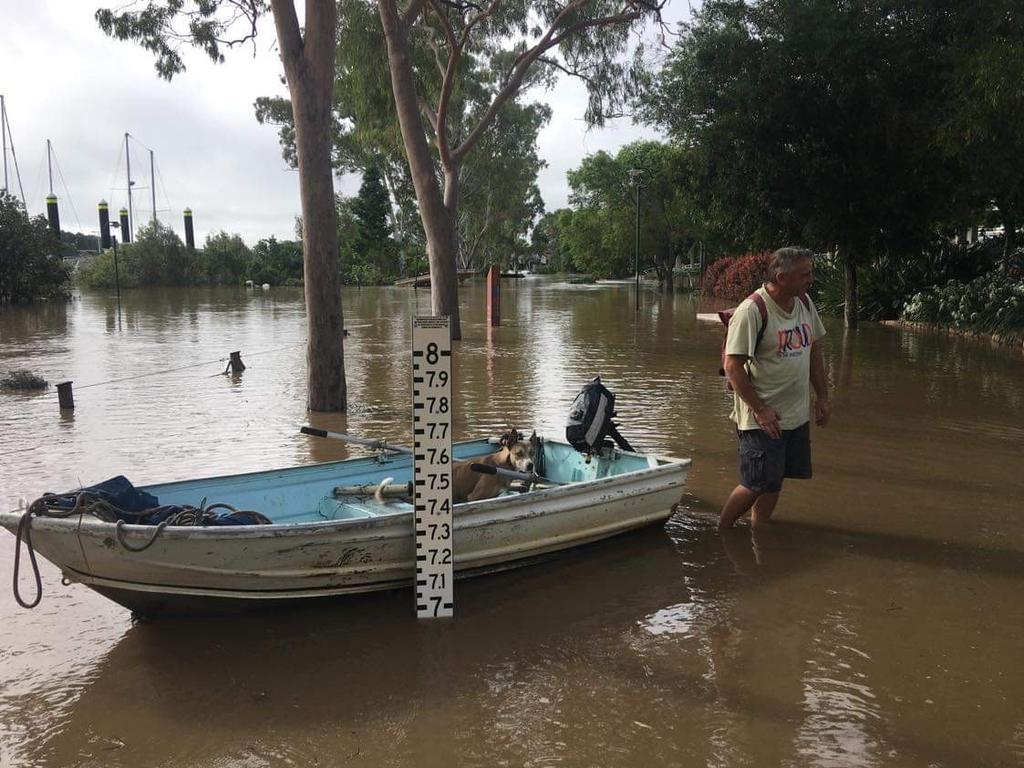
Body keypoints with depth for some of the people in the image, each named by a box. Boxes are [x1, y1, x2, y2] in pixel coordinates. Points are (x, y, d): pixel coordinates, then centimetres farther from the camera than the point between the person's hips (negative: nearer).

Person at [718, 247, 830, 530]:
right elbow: (732, 365, -19)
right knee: (756, 485, -3)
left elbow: (813, 349, 18)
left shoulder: (804, 302, 7)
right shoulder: (752, 310, -18)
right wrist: (759, 409, -20)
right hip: (764, 418, -7)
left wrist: (822, 397, 15)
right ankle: (719, 535, 16)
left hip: (798, 415, 7)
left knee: (773, 484, 12)